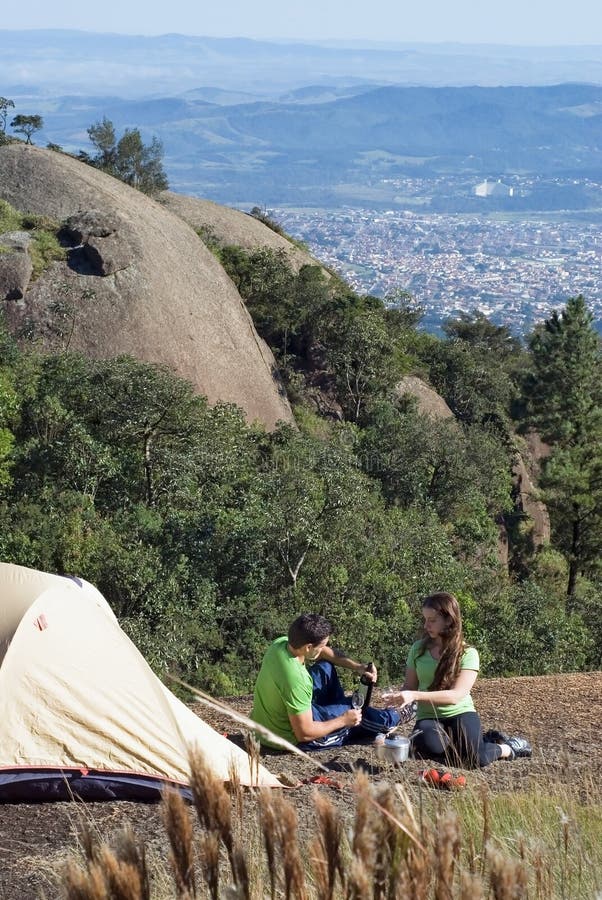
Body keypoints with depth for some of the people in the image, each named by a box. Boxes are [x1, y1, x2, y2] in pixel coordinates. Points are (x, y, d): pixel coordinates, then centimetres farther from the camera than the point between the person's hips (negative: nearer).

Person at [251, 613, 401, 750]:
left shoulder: (281, 643, -13)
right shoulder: (295, 679, -37)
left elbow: (323, 652, 8)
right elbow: (304, 734, -29)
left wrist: (356, 666, -1)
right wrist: (343, 721, -16)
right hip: (292, 739, -7)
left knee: (325, 668, 13)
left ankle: (340, 708, 33)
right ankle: (394, 717, 38)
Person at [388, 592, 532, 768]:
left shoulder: (467, 653, -8)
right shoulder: (418, 649, 4)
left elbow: (456, 696, -19)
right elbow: (409, 686, 10)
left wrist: (415, 696, -30)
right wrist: (402, 697, -15)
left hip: (460, 714, -3)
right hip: (429, 717, 3)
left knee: (476, 760, -31)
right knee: (425, 746, -35)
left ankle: (507, 749, 7)